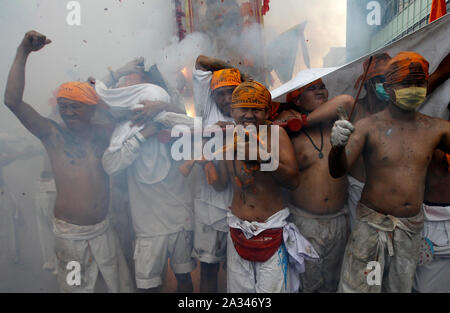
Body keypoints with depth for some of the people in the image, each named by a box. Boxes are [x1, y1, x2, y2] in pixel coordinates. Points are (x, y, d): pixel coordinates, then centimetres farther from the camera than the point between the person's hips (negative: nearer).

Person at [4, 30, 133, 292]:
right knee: (77, 287, 12)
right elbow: (13, 101, -16)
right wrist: (23, 52, -18)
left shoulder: (105, 136, 0)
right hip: (70, 233, -2)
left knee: (121, 285, 15)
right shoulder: (53, 135, -7)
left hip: (103, 229, 3)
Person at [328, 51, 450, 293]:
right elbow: (338, 171, -20)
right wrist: (337, 145, -40)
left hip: (413, 226, 4)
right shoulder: (368, 127, -11)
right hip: (372, 223, -4)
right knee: (357, 287, 2)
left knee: (401, 287, 20)